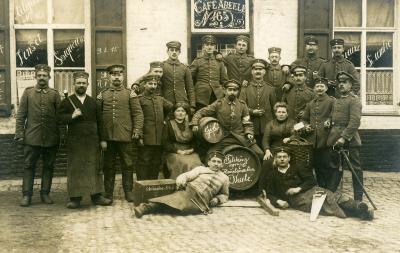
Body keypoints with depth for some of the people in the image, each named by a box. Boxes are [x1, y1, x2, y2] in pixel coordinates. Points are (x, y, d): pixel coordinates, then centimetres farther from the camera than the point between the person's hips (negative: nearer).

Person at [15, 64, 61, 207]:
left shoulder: (55, 94, 6)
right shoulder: (28, 92, 7)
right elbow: (21, 115, 4)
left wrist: (61, 135, 1)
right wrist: (19, 134, -4)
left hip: (51, 138, 1)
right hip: (32, 137, 0)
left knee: (48, 166, 7)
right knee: (29, 166, 2)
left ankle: (45, 193, 17)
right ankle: (26, 195, 9)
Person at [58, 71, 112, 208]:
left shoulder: (93, 102, 12)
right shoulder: (66, 102, 5)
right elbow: (60, 118, 0)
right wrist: (72, 116, -16)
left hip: (92, 141, 2)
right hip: (74, 141, -2)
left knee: (94, 168, 6)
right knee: (75, 169, 0)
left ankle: (96, 196, 13)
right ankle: (75, 197, 7)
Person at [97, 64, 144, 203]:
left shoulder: (130, 94, 6)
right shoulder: (102, 95, 9)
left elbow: (138, 113, 2)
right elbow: (98, 117, 6)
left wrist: (137, 130, -12)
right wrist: (101, 138, -2)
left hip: (125, 137, -1)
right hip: (108, 137, 1)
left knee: (127, 165, 5)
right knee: (109, 166, 7)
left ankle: (128, 191, 16)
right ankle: (108, 193, 16)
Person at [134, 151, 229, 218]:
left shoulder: (224, 178, 22)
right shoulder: (201, 169, 18)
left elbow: (225, 195, 33)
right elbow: (185, 176, 8)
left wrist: (217, 199, 11)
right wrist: (181, 181, -15)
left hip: (201, 198, 0)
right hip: (188, 189, 0)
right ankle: (146, 207, -46)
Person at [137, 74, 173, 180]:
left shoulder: (160, 99, 16)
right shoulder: (139, 99, -2)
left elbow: (172, 107, 26)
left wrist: (165, 119, 15)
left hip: (159, 139, 6)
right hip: (145, 139, -6)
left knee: (156, 164, 11)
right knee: (144, 163, -2)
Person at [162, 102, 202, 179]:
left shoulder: (189, 125, 20)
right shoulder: (168, 124, 9)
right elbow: (165, 142, 0)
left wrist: (191, 150, -4)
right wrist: (178, 151, -10)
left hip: (189, 152, 3)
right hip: (173, 153, -3)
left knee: (196, 163, -29)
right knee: (185, 164, -34)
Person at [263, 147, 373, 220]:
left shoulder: (297, 169, 23)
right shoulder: (273, 175, 23)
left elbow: (311, 180, 12)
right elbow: (269, 194, 19)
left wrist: (298, 188, -5)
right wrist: (278, 201, -2)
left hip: (310, 190, 4)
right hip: (296, 199, -4)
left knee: (333, 197, -29)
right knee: (325, 206, -32)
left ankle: (358, 207, -49)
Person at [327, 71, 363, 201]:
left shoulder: (354, 100, -7)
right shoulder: (336, 101, 16)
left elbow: (355, 122, -17)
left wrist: (344, 137, -23)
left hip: (349, 139, -7)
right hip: (335, 139, 7)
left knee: (355, 168, 1)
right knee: (336, 167, 13)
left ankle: (358, 198, 7)